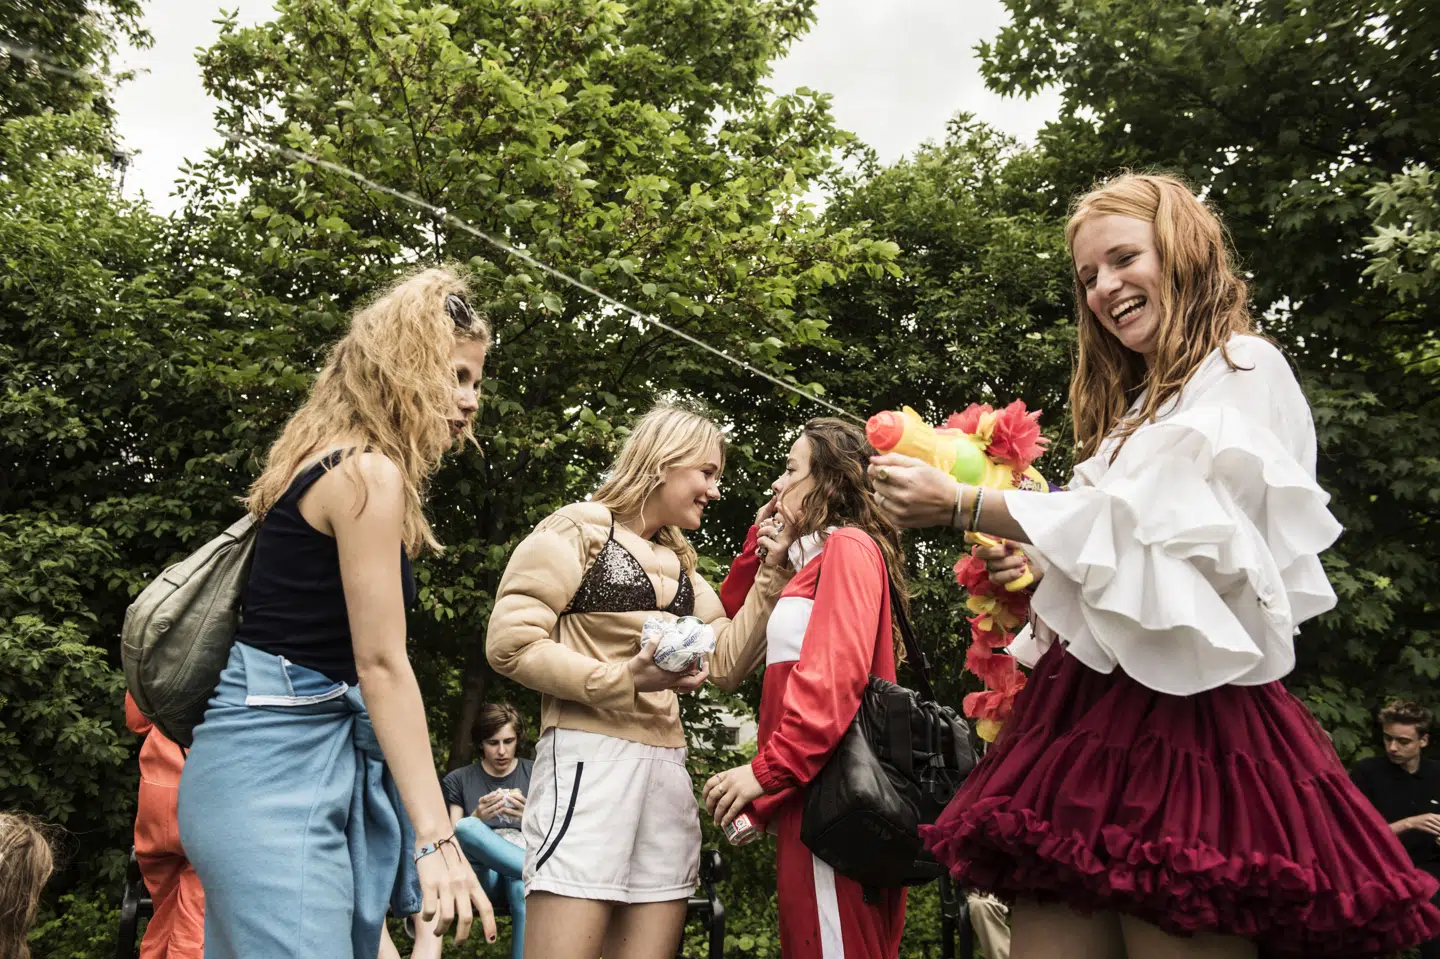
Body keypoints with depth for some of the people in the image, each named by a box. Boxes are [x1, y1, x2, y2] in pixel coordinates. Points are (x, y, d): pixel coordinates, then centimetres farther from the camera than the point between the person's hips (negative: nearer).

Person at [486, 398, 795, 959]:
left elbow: (728, 658, 14)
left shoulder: (679, 562, 22)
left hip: (667, 766, 7)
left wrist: (771, 572, 7)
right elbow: (510, 642, -9)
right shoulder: (577, 529, 0)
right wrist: (624, 679, -16)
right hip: (591, 756, -7)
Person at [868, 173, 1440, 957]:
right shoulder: (1136, 406, 26)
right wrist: (1039, 566, 10)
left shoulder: (1243, 370, 0)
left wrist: (961, 505, -9)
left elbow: (1147, 520, -12)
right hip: (1089, 709, 8)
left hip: (1180, 710, -7)